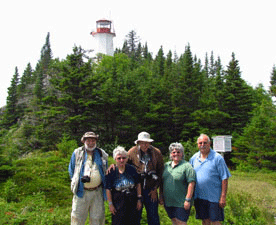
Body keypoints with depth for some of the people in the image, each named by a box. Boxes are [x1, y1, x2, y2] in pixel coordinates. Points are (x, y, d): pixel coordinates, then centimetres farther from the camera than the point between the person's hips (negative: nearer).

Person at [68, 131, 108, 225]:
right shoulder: (77, 153, 3)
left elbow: (105, 172, 17)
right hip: (81, 192, -1)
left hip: (97, 192, 2)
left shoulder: (102, 154, 8)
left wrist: (104, 185, 8)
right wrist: (76, 181, 0)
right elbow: (71, 170, 12)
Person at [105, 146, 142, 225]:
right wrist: (110, 204, -7)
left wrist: (139, 199, 2)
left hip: (132, 200, 3)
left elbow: (138, 184, 5)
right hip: (118, 201, -2)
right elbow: (108, 189, -6)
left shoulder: (132, 169, 0)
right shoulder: (111, 172, -8)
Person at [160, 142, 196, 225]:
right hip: (168, 202, 6)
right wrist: (161, 196, 13)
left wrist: (188, 200, -17)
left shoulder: (186, 166, -8)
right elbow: (162, 182, 18)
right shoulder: (166, 165, 11)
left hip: (181, 203, -6)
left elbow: (191, 183, -14)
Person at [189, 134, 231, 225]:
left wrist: (223, 197, -12)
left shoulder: (217, 158, -7)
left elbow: (224, 179, -8)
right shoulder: (194, 158, 6)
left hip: (214, 197, -4)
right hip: (199, 196, 4)